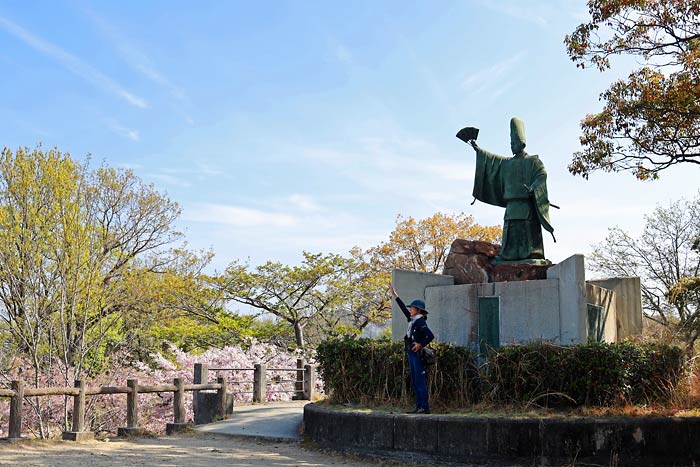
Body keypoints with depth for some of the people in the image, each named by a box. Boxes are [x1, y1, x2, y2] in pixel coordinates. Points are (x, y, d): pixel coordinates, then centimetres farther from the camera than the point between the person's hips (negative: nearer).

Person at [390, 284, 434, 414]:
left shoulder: (420, 322, -13)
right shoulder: (412, 320, 12)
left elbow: (431, 336, -23)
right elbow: (403, 309, 23)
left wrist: (421, 344, -16)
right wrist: (395, 296, 26)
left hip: (418, 355, -9)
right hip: (411, 354, 9)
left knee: (420, 382, -8)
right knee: (414, 383, 10)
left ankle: (425, 407, -5)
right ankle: (419, 407, 15)